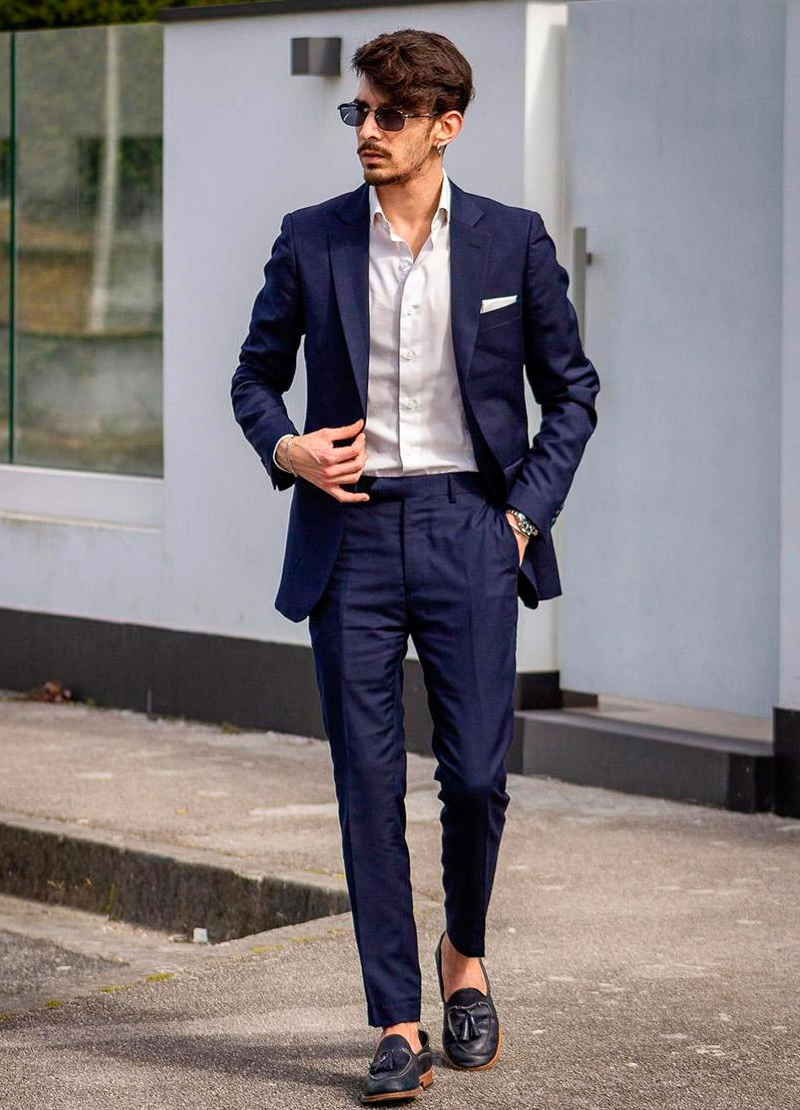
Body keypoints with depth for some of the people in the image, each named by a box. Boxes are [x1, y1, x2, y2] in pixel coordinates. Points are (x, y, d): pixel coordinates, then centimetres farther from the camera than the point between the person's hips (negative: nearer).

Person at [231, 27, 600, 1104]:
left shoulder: (512, 241, 2)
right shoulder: (311, 240, 5)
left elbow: (571, 389, 9)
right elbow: (256, 374, 15)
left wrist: (528, 509, 0)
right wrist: (287, 449, -5)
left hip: (468, 529, -1)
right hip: (350, 532, 1)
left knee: (475, 773, -2)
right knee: (369, 785, -1)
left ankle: (465, 958, 27)